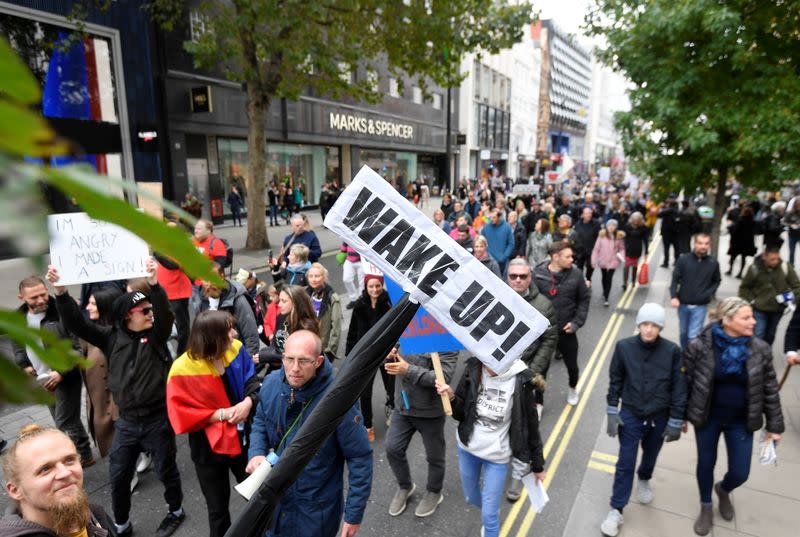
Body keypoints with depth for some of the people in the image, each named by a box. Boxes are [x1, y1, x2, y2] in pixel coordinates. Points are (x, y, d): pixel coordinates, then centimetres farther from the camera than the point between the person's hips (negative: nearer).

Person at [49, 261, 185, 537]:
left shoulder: (156, 333, -8)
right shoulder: (112, 337, 0)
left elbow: (165, 312, -27)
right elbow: (77, 325, -6)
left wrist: (154, 284, -44)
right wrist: (61, 293, -21)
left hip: (158, 418, -3)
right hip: (127, 421, 3)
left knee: (166, 470, 13)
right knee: (118, 476, 14)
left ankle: (175, 511, 39)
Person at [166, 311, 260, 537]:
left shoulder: (236, 350, -12)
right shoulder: (183, 369, -23)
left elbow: (253, 383, -6)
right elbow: (181, 414, -21)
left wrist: (248, 402, -26)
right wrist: (222, 413, -24)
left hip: (242, 438, 3)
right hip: (209, 446, -3)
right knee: (218, 508, 20)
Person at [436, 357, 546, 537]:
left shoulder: (520, 381, -23)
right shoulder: (473, 370, -16)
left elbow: (530, 425, -10)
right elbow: (461, 414, -6)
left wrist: (537, 465, 0)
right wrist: (451, 397, -27)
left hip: (497, 455, -3)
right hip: (467, 447, 4)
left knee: (488, 515, 6)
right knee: (471, 497, 26)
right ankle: (492, 507, 58)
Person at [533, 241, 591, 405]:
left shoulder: (576, 273, -8)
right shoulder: (537, 274, -14)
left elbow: (584, 299, 2)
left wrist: (577, 322, -6)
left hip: (566, 330, 2)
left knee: (572, 365, 18)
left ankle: (573, 388, 51)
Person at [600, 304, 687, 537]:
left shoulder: (672, 351, -15)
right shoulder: (624, 347, -15)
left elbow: (679, 387, -6)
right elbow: (615, 381, -3)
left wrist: (676, 421, -3)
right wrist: (612, 412, -3)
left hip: (659, 417, 1)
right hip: (630, 415, -1)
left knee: (651, 455, 24)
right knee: (625, 464, 3)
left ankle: (644, 480, 56)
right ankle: (616, 511, 18)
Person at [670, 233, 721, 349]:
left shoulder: (713, 263, -5)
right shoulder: (683, 259, -8)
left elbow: (717, 281, 11)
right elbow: (675, 279, -4)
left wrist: (709, 294, -4)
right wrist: (674, 296, -15)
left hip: (700, 306, -1)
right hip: (683, 304, 1)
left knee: (693, 336, -7)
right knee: (684, 333, 17)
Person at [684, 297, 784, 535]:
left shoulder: (760, 350, -11)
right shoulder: (700, 347, -19)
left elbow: (770, 389, -1)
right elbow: (686, 383, -8)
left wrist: (774, 425, 3)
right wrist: (681, 416, -1)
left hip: (741, 422, 2)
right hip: (707, 418, -2)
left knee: (740, 473, 10)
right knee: (706, 463, 16)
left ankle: (723, 490, 48)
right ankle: (706, 507, 43)